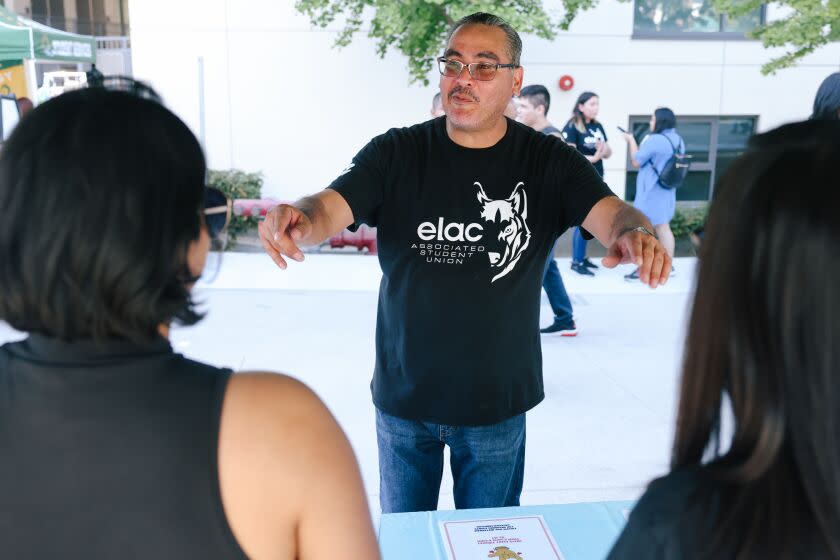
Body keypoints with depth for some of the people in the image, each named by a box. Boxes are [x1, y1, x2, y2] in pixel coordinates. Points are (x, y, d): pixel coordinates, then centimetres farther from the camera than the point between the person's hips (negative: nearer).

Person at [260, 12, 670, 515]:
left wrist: (637, 234, -44)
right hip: (403, 398, 1)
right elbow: (328, 210, -18)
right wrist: (297, 219, -42)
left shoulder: (548, 161, -6)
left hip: (498, 401, 0)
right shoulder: (396, 153, -6)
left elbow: (613, 214, -19)